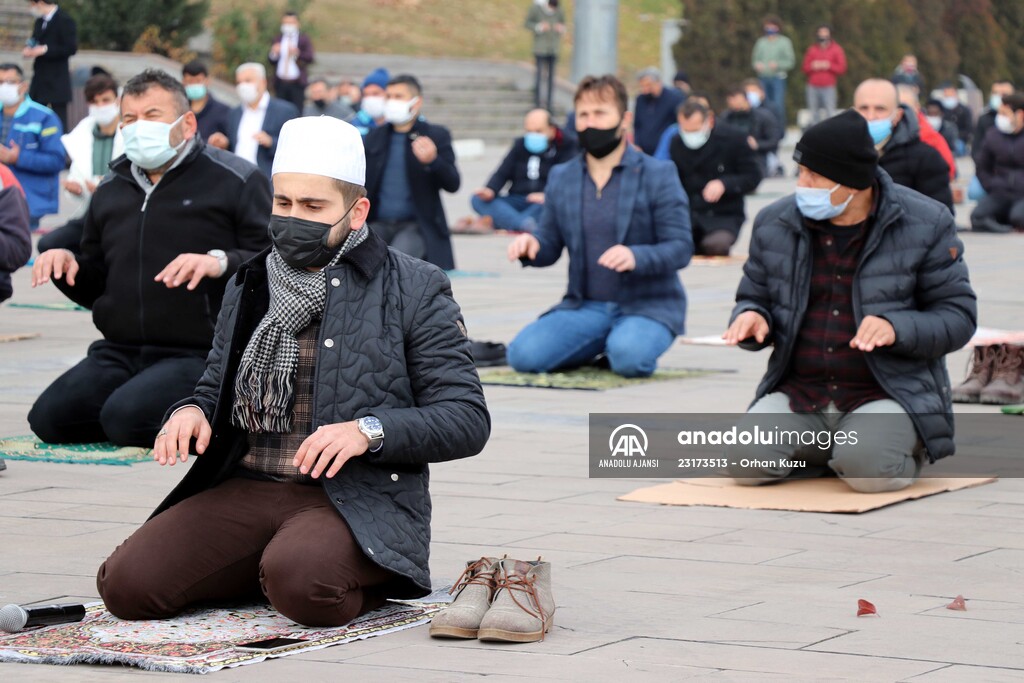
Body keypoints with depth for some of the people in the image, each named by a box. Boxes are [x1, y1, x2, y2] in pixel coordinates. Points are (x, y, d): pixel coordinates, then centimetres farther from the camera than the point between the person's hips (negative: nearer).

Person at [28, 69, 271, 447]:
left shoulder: (235, 179, -2)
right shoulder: (110, 189, 18)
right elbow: (96, 286, 26)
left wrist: (221, 263, -27)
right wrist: (67, 264, 4)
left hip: (199, 355, -7)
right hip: (120, 353, 7)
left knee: (127, 418, -30)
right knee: (49, 417, -13)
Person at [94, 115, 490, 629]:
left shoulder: (415, 291, 2)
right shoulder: (249, 287, 18)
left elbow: (467, 419, -3)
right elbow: (217, 387, 28)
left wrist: (369, 430, -19)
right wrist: (191, 410, 2)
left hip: (360, 500, -5)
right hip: (244, 491, 5)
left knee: (300, 585, -38)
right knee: (127, 583, -18)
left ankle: (356, 581, -1)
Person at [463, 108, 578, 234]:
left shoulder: (566, 149, 4)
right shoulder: (521, 146, 16)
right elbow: (502, 174, 10)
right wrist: (490, 190, -13)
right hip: (517, 201, 4)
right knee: (478, 199, -21)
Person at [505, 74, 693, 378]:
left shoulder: (658, 175, -1)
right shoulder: (561, 178, 12)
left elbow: (681, 247, -8)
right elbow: (550, 246, 12)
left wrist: (635, 256, -29)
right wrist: (530, 245, -13)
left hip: (647, 306, -4)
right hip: (584, 307, 4)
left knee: (628, 357, -35)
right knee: (523, 354, -20)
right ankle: (602, 344, 7)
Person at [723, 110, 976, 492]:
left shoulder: (924, 224, -4)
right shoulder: (774, 224, 5)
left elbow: (958, 316, -4)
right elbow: (754, 297, 17)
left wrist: (896, 328, -24)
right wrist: (752, 318, -9)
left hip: (889, 392, -3)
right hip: (799, 394, 4)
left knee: (866, 469, -33)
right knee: (746, 462, -22)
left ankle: (904, 447, 7)